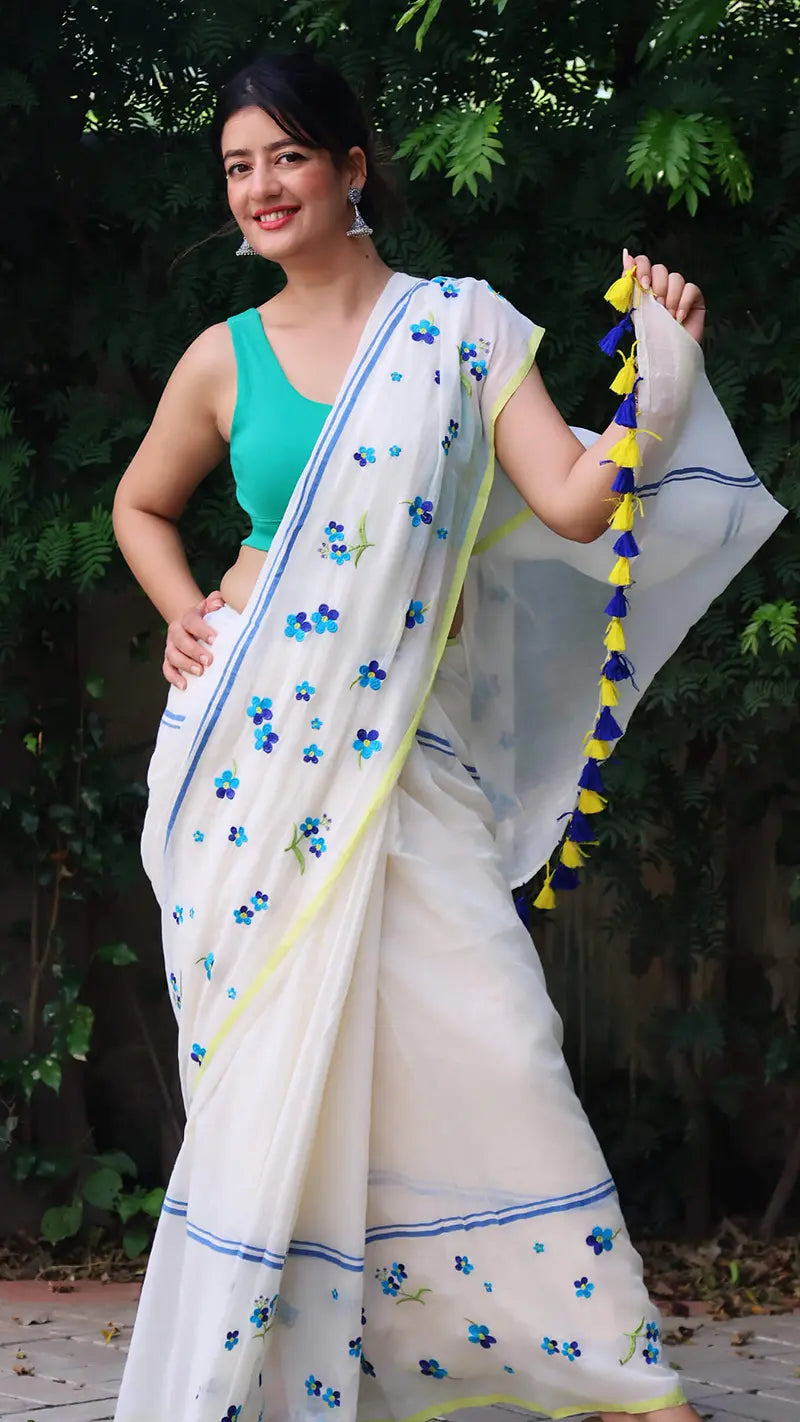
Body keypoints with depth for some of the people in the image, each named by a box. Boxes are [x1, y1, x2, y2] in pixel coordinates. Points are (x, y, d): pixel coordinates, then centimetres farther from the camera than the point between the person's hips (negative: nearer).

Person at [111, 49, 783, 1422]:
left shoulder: (462, 324, 4)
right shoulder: (225, 358, 7)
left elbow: (574, 500, -4)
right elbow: (141, 505, 25)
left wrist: (662, 371, -13)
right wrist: (185, 615, 9)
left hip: (406, 748, -1)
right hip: (251, 747, 1)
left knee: (490, 1039, -7)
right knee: (262, 1061, 3)